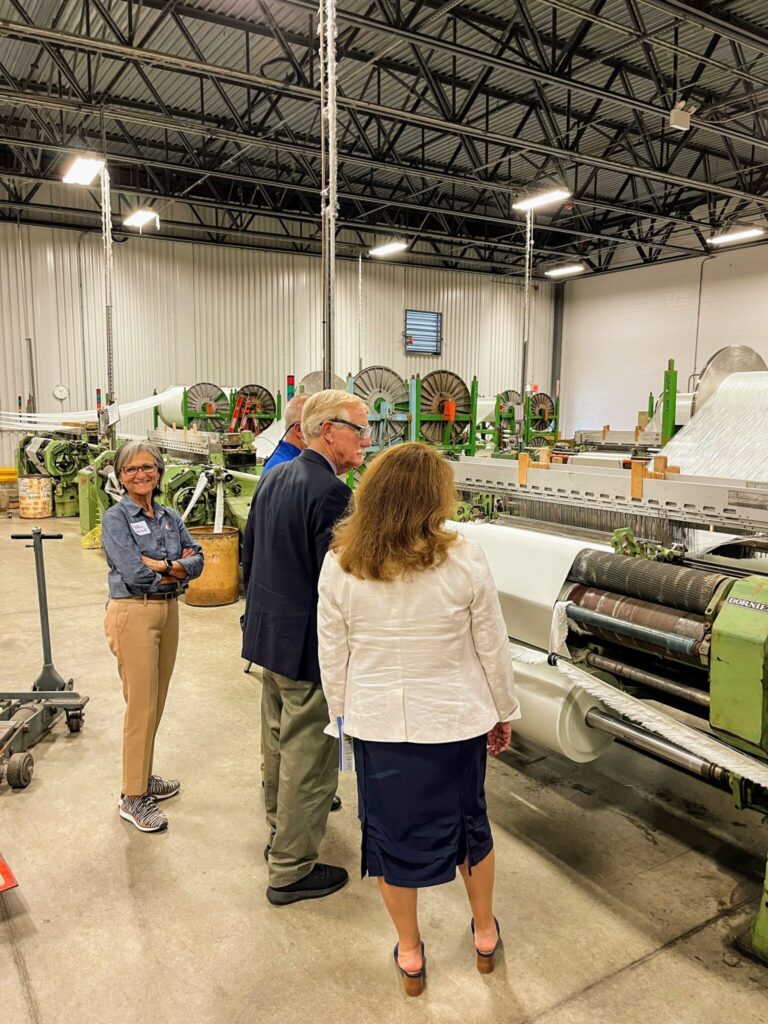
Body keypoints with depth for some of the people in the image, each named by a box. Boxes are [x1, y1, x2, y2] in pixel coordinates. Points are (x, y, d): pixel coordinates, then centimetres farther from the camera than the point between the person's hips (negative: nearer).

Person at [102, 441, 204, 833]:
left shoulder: (170, 517, 9)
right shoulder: (115, 518, -8)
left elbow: (196, 559, -1)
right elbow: (132, 572, -19)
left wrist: (161, 566, -16)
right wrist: (175, 566, -8)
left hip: (169, 610, 6)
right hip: (133, 613, -6)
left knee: (156, 701, 14)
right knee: (141, 705, -2)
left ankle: (143, 776, 31)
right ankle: (132, 797, 11)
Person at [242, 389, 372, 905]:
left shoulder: (273, 479, 7)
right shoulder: (330, 492, -22)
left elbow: (249, 555, 14)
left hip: (268, 636, 9)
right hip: (308, 647, -9)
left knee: (279, 742, 23)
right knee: (309, 757, 6)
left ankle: (280, 832, 42)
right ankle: (291, 870, 20)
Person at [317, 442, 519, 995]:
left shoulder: (339, 566, -14)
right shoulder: (465, 560, -19)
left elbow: (332, 657, -5)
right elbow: (493, 649, -9)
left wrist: (342, 715, 11)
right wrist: (504, 712, 7)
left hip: (377, 722, 1)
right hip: (454, 721, 0)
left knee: (391, 831, 20)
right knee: (469, 822, 24)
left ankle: (410, 955, 39)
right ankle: (486, 935, 46)